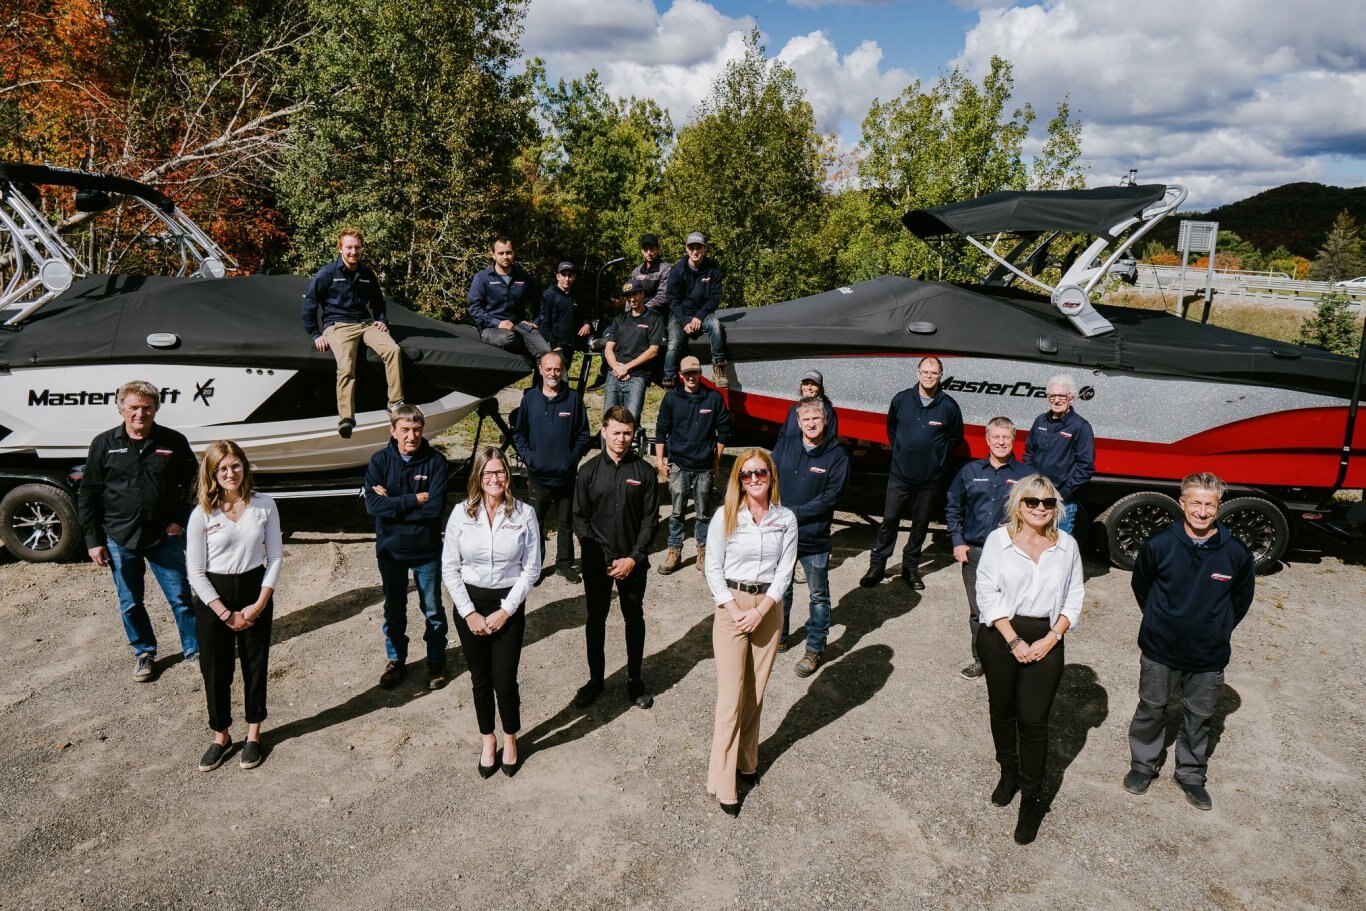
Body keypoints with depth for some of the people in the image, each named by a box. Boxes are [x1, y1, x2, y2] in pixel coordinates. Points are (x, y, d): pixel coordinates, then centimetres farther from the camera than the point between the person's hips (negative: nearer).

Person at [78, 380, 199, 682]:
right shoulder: (104, 444, -1)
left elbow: (191, 484, 7)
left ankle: (194, 650, 21)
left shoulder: (174, 442, -3)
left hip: (165, 536, -1)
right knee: (130, 603, 13)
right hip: (120, 540, 1)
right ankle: (144, 653, 32)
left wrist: (180, 521, -3)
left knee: (181, 597, 5)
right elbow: (88, 495, 3)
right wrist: (93, 540, 0)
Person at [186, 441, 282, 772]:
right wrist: (226, 614, -10)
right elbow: (196, 573, -7)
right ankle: (221, 736, 28)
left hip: (255, 591, 1)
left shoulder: (264, 505, -5)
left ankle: (253, 735, 27)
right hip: (213, 597, -1)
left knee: (256, 666, 10)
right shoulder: (202, 515, -9)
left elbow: (276, 556, -2)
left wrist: (260, 604, -9)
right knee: (216, 670, 9)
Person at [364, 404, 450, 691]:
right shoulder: (380, 461, -8)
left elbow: (436, 506, -22)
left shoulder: (436, 461, -12)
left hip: (427, 549, -1)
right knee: (394, 610, 18)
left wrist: (392, 503, -18)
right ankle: (396, 660, 37)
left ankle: (436, 660, 33)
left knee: (433, 609, 14)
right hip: (390, 549, 2)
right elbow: (372, 504, -19)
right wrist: (414, 500, -22)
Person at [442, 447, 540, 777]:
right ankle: (487, 739, 35)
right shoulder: (461, 513, -7)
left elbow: (531, 568, -6)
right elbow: (449, 568, -3)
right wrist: (469, 613, -8)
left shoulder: (524, 514, -9)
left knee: (505, 680, 0)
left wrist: (505, 611, -10)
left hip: (509, 604, -1)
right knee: (480, 679, 13)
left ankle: (510, 738, 27)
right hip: (469, 604, 1)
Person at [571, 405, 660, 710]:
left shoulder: (644, 472, -4)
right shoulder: (589, 471, -2)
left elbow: (651, 519, -4)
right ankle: (595, 679, 28)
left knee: (634, 619, 12)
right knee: (595, 620, 12)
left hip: (632, 562, 0)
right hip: (596, 562, 0)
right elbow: (579, 518, -1)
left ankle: (635, 679, 28)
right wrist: (598, 556, -10)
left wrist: (633, 558, -12)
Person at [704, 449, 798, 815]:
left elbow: (785, 570, -2)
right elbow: (713, 568, -6)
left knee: (756, 692, 12)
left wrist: (760, 611, -11)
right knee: (731, 696, -3)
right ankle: (723, 783, 4)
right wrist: (735, 611, -13)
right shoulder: (726, 517, -7)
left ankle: (746, 760, 30)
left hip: (768, 608, 3)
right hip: (731, 606, -2)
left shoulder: (786, 519, -1)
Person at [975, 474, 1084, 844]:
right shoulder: (998, 540, -6)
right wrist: (1013, 640, -13)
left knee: (1033, 720, -2)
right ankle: (1008, 773, 40)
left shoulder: (1067, 545, 1)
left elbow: (1074, 598, 4)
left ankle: (1032, 799, 12)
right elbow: (987, 593, -8)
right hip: (1000, 635, 0)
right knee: (1002, 710, 16)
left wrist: (1051, 639, -8)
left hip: (1046, 639, 0)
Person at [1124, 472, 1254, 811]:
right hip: (1160, 651, -1)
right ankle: (1143, 764, 35)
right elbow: (1140, 586, 4)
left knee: (1199, 718, 15)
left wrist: (1218, 631, 8)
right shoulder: (1159, 545, -15)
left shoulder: (1235, 553, -12)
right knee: (1151, 709, 15)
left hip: (1209, 657, 1)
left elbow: (1242, 598, 7)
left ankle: (1191, 774, 36)